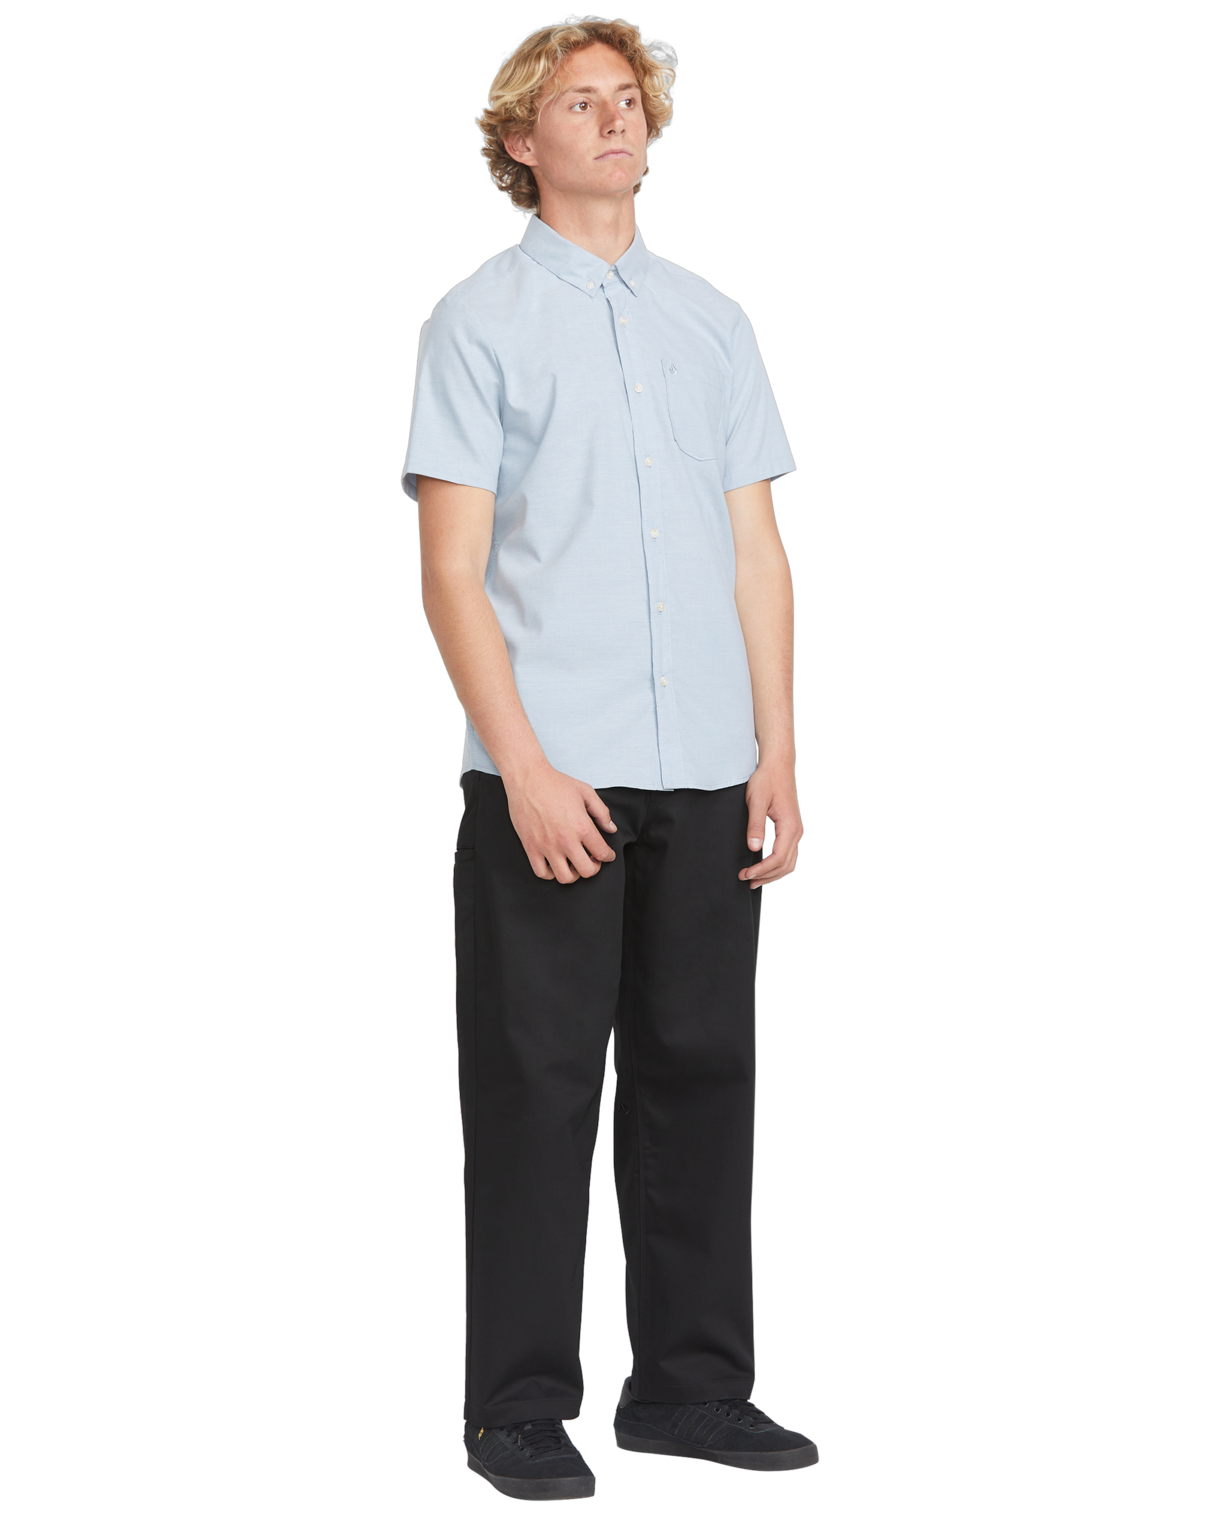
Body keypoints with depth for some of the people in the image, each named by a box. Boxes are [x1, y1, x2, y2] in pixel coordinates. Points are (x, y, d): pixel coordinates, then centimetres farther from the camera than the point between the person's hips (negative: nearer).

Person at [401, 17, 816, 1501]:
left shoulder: (713, 320, 15)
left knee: (700, 1072, 7)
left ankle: (690, 1388, 18)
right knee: (536, 1088, -1)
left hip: (705, 771, 5)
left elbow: (758, 552, 14)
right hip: (547, 779, -4)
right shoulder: (477, 322, 1)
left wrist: (778, 753, 6)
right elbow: (452, 575, -5)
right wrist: (526, 768, -13)